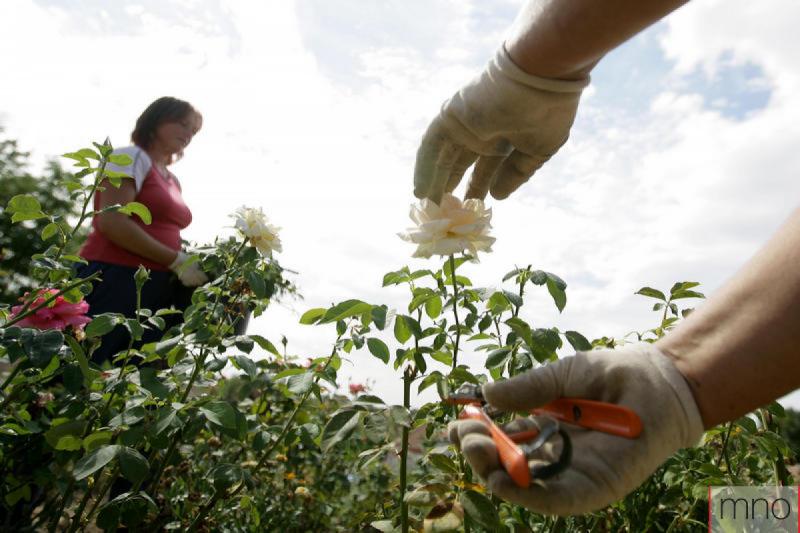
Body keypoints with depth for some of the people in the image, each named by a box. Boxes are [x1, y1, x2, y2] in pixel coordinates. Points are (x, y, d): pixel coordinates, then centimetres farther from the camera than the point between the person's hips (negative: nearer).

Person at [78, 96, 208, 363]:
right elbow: (111, 222, -16)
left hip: (159, 288, 8)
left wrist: (189, 262, 3)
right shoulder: (132, 157, -2)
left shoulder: (173, 181, 19)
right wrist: (177, 261, -16)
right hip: (116, 280, -7)